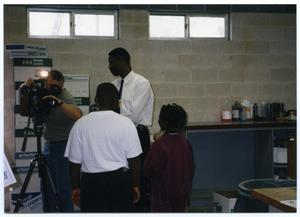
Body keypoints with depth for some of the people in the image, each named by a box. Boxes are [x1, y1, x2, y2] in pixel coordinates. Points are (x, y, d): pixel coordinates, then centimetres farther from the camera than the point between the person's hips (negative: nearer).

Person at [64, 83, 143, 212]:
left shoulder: (80, 124, -4)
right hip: (120, 181, 0)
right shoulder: (126, 123, -7)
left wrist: (75, 187, 10)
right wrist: (135, 185, 6)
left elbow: (75, 161, -1)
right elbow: (134, 159, -5)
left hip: (92, 182, 0)